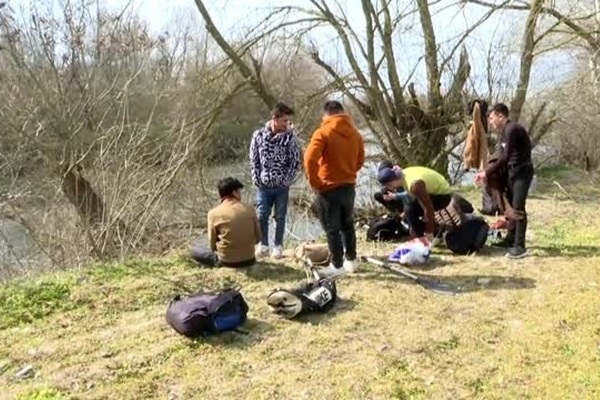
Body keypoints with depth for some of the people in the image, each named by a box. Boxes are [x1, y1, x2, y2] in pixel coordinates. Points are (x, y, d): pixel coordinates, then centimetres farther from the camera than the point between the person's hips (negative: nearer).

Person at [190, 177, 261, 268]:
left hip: (226, 262, -4)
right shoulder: (250, 209, -4)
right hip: (249, 260, 5)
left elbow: (213, 245, -3)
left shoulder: (214, 213, -10)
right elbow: (257, 238, 4)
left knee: (194, 251, 17)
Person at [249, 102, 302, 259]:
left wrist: (287, 180, -9)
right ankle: (263, 244, 25)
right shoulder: (258, 135, -3)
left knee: (280, 217, 9)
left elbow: (296, 161, -5)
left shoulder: (290, 137, -7)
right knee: (261, 216, 7)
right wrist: (257, 179, -3)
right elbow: (254, 159, 2)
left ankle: (278, 246, 23)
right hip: (264, 185, 1)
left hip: (282, 186, -1)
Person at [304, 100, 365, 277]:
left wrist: (314, 181, -12)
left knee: (332, 228, 2)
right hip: (349, 186, 6)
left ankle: (337, 265, 7)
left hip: (329, 188, -6)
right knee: (347, 225, 18)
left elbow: (310, 158, -22)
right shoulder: (355, 133, 7)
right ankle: (351, 260, 26)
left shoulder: (323, 132, -12)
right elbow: (360, 160, 14)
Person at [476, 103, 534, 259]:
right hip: (513, 170, 10)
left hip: (522, 171, -10)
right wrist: (488, 169, 4)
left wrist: (487, 172, -19)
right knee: (510, 205, 15)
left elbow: (505, 157, -23)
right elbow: (505, 156, 14)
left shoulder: (512, 129, -19)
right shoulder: (504, 131, 12)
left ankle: (520, 247, -10)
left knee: (518, 208, -12)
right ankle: (511, 239, 26)